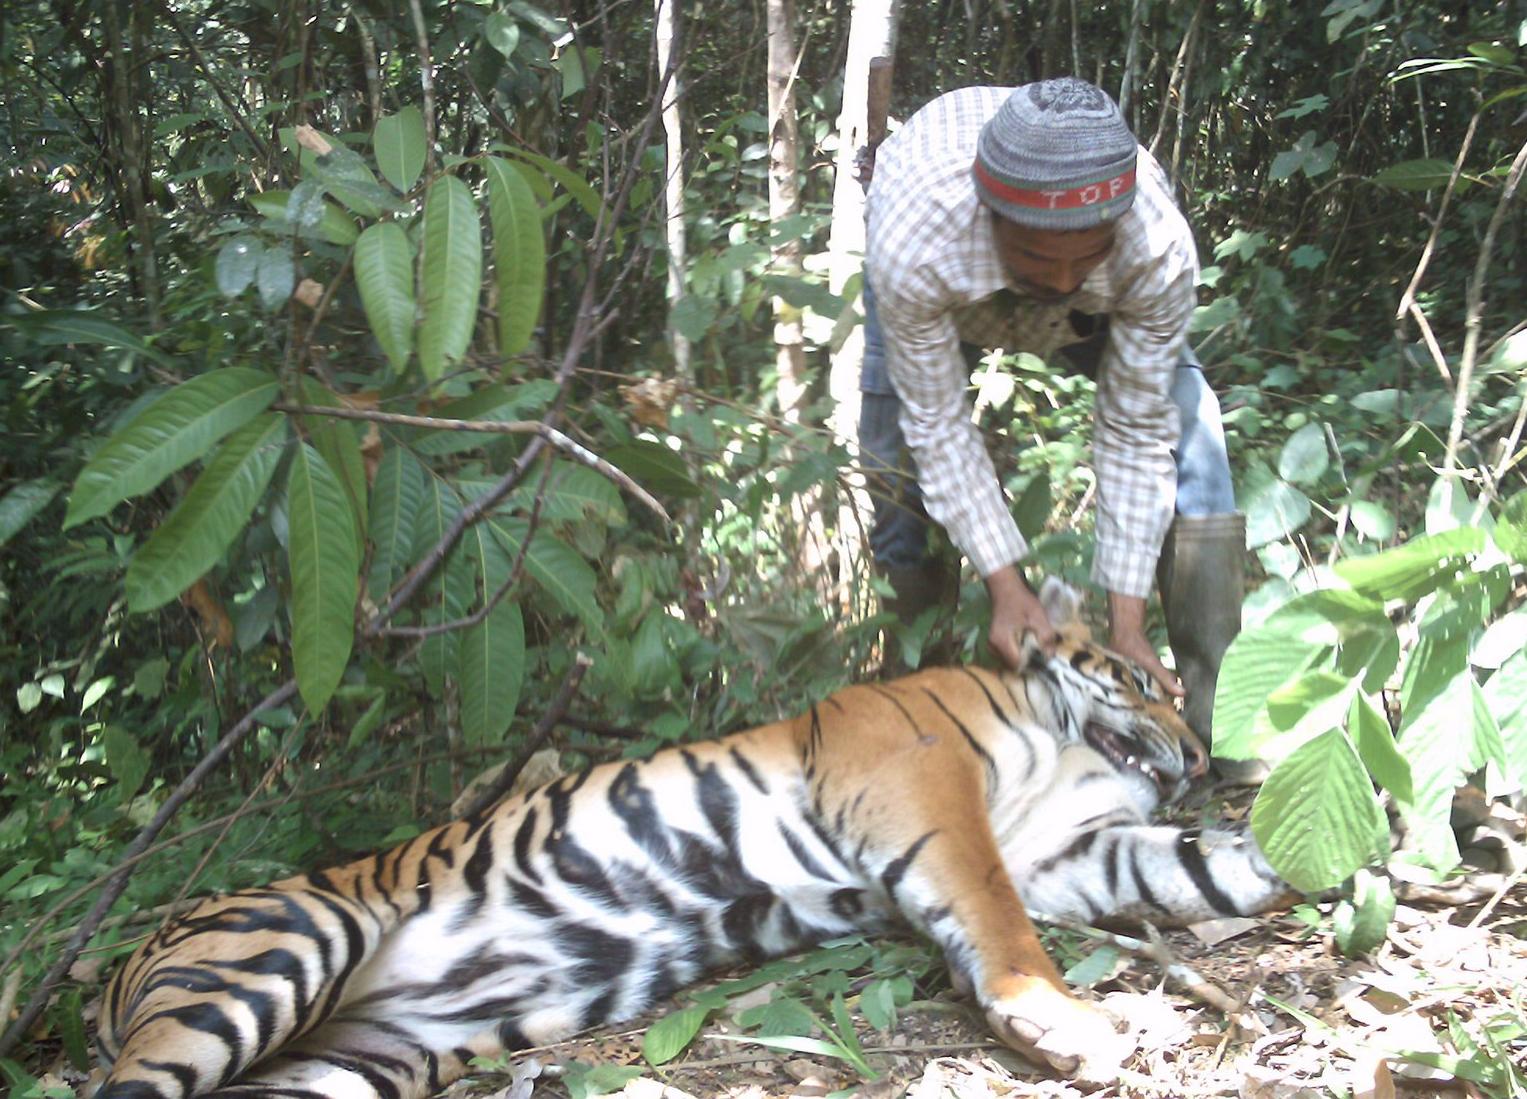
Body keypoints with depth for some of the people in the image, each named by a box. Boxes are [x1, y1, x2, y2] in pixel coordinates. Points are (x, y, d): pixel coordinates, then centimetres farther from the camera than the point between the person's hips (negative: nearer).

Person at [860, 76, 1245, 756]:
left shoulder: (1162, 248, -40)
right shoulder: (911, 247, -44)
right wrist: (1004, 583, -32)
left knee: (1179, 423, -19)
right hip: (943, 297, 0)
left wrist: (1126, 622, -28)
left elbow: (1134, 430, -29)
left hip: (1101, 309, 1)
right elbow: (938, 424, -31)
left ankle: (1220, 715, -14)